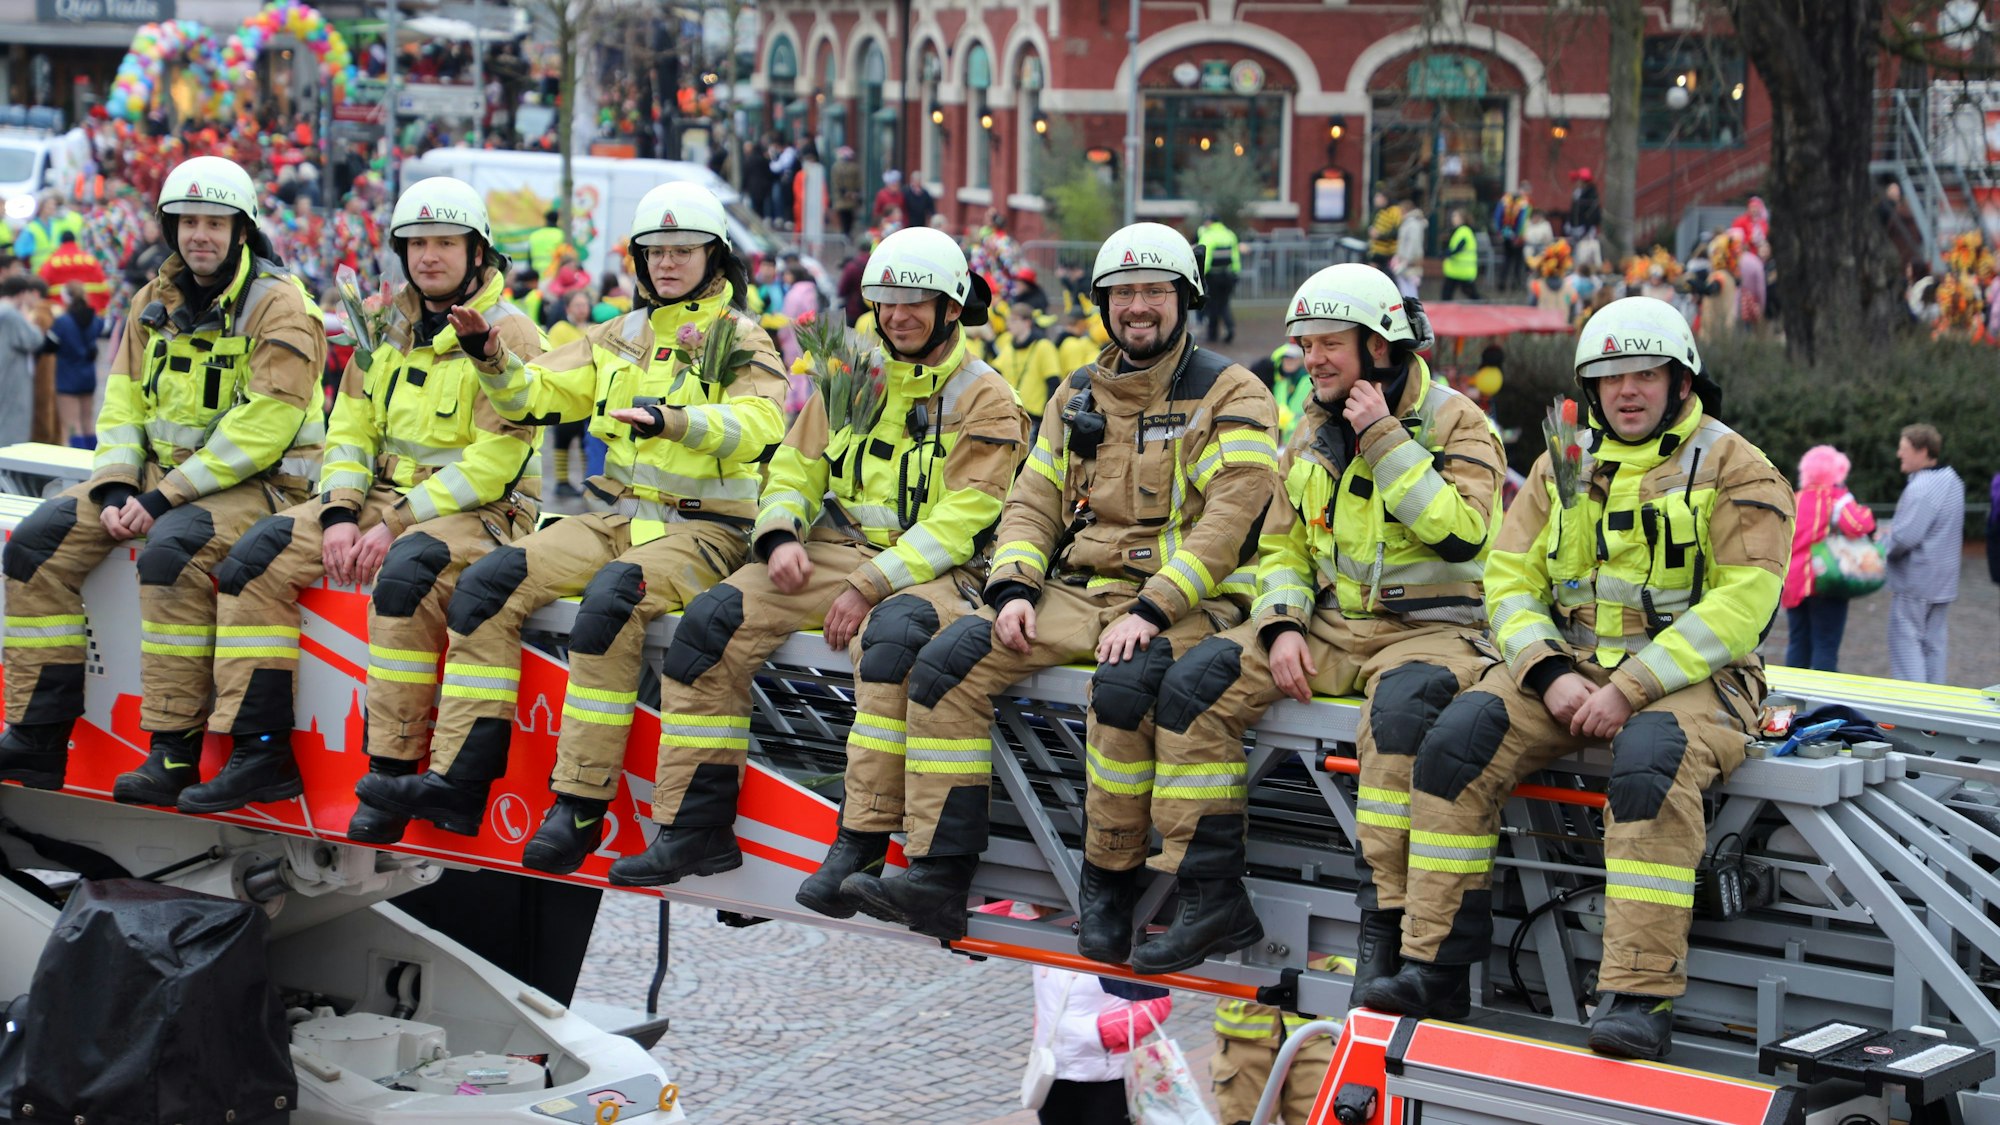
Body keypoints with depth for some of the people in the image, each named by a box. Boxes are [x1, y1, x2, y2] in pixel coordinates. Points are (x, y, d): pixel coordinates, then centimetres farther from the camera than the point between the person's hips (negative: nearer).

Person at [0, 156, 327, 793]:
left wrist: (167, 497, -20)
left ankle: (175, 752, -30)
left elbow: (262, 426, -18)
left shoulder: (279, 306, -10)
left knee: (172, 550, -36)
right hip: (156, 472, 7)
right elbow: (123, 404, 13)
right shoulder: (155, 304, 12)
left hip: (253, 482, -7)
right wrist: (115, 488, -6)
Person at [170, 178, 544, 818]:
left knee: (404, 575, -38)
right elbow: (350, 428, 13)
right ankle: (260, 754, -9)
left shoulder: (509, 336, -8)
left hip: (478, 512, -7)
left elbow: (492, 463, -16)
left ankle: (393, 772, -32)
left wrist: (399, 523, -20)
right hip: (384, 498, 7)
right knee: (255, 558, -10)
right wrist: (340, 515, -6)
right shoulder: (388, 328, 14)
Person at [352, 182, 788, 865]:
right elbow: (539, 396, 15)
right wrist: (491, 359, -6)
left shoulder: (741, 341, 0)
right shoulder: (621, 336, 18)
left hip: (700, 529, -6)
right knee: (488, 587, -15)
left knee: (610, 603, -36)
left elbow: (759, 426, -19)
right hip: (613, 518, 6)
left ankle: (581, 807, -33)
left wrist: (674, 420, -36)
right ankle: (456, 783, -17)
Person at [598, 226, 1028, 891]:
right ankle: (697, 829, -12)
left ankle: (862, 843, -37)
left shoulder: (983, 400, -2)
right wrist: (781, 535, -5)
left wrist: (871, 586, -21)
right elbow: (796, 468, 18)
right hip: (831, 553, 5)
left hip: (928, 570, -5)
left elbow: (958, 520, -11)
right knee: (712, 625, -16)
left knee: (895, 635, -39)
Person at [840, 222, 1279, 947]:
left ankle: (1109, 888, -20)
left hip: (1186, 603, -6)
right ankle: (939, 880, -15)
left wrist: (1151, 609, -23)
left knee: (1123, 684, -38)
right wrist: (1013, 589, -4)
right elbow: (1035, 500, 16)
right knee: (947, 663, -15)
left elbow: (1229, 517, -13)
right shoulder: (1079, 395, 18)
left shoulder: (1230, 393, -2)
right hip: (1082, 592, 6)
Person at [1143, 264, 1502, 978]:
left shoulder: (1454, 422, -5)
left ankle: (1384, 928, -34)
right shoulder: (1314, 432, 14)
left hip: (1429, 629, -6)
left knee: (1401, 707, -40)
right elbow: (1282, 546, 18)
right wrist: (1283, 627, -2)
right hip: (1329, 627, 6)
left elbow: (1461, 534, -20)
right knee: (1193, 683, -14)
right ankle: (1213, 898, -9)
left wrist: (1382, 438, -17)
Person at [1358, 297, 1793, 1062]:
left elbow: (1738, 605, -12)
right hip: (1568, 663, 5)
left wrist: (1631, 689, -20)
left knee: (1650, 762, -37)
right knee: (1458, 738, -20)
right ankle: (1436, 969, -16)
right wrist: (1551, 674, -11)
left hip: (1688, 676, -4)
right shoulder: (1563, 467, 14)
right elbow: (1510, 578, 9)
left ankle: (1639, 997, -36)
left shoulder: (1733, 471, -2)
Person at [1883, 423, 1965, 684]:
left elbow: (1904, 537, -27)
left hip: (1914, 583, -9)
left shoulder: (1921, 489, -23)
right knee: (1934, 644, 13)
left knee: (1906, 643, -4)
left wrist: (1881, 546, -7)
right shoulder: (1952, 481, 10)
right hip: (1944, 582, 9)